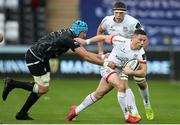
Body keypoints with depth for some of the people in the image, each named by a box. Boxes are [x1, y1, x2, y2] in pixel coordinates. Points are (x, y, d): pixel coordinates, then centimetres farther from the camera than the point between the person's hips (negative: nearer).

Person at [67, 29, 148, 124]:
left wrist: (132, 72, -37)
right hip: (108, 67, -4)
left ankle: (76, 110, 27)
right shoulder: (121, 41, -25)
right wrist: (86, 41, -8)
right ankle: (127, 116, -15)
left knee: (98, 94, 8)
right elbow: (103, 38, -10)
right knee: (121, 86, -26)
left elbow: (143, 72, -17)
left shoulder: (141, 53, -19)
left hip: (122, 71, 4)